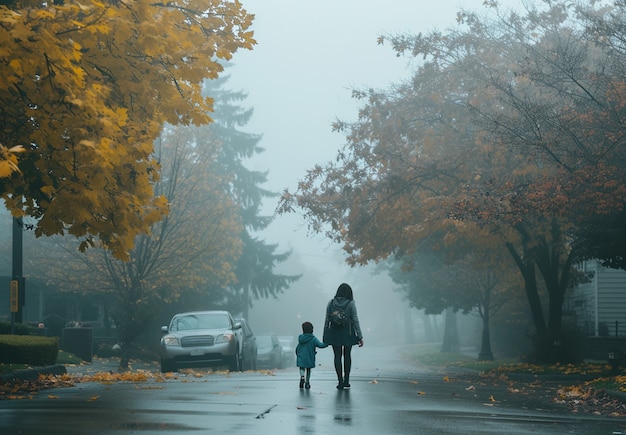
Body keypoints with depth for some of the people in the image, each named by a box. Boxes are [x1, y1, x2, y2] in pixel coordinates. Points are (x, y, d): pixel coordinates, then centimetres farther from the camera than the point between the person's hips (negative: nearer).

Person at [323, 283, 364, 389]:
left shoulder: (331, 303, -1)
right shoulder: (351, 304, -7)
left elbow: (327, 320, 1)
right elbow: (355, 321, -10)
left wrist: (325, 336, 7)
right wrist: (360, 337, -8)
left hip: (334, 334, 1)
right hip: (348, 334, -1)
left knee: (337, 356, 6)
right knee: (347, 355, 15)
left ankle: (340, 381, -1)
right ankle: (346, 380, 17)